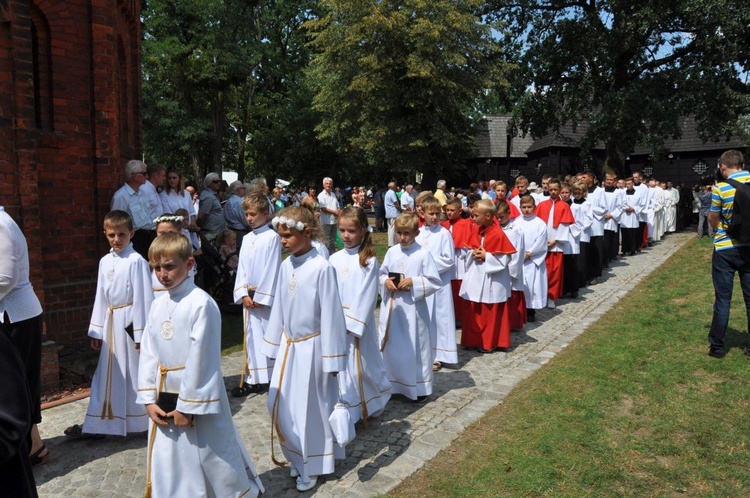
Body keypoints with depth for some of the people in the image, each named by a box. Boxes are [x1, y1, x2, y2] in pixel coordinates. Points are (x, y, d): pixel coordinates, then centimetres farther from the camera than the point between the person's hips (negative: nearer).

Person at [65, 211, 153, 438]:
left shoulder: (136, 260, -12)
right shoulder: (105, 261, 8)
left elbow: (143, 297, -13)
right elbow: (100, 297, 12)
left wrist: (141, 332, -13)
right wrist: (96, 331, 11)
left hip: (130, 320, -6)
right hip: (110, 321, 6)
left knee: (134, 372, 4)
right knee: (107, 373, 14)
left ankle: (142, 422, 19)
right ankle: (95, 424, 24)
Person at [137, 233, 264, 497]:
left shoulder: (201, 304, -18)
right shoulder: (158, 305, 5)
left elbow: (201, 359, -18)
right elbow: (148, 353, 7)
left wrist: (188, 405, -14)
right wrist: (149, 399, 2)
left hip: (197, 396, -6)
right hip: (164, 398, 7)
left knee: (212, 457, 8)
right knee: (167, 461, 18)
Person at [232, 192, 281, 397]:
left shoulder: (272, 237, -9)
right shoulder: (247, 238, 10)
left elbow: (272, 270, -12)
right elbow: (241, 268, 10)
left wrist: (261, 297, -13)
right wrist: (244, 294, -1)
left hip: (265, 297, -6)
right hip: (248, 296, 6)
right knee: (251, 336, 11)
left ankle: (268, 378, 13)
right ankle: (252, 379, 19)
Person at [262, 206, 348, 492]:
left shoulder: (322, 267, -19)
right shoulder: (286, 265, 0)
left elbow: (330, 314, -15)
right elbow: (279, 307, 9)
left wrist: (332, 357, -12)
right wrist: (273, 344, 13)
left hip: (311, 347, -6)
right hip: (288, 345, 6)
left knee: (310, 408, 8)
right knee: (281, 406, 12)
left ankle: (311, 468, 29)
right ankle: (298, 458, 35)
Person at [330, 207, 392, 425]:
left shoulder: (369, 261, -8)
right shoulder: (335, 259, 4)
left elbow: (367, 297, -11)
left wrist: (350, 324, -13)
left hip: (359, 324, -4)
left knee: (361, 366, 5)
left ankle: (369, 406, 30)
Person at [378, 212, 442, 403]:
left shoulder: (423, 254, -9)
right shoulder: (391, 252, 4)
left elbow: (435, 283, -9)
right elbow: (382, 274, 13)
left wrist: (413, 282, -19)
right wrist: (386, 281, -9)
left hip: (413, 308, -4)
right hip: (391, 307, 4)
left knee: (415, 347, 6)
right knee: (391, 346, 13)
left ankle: (419, 387, 22)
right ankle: (392, 384, 31)